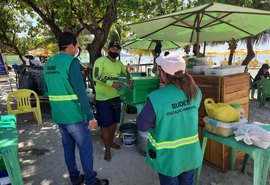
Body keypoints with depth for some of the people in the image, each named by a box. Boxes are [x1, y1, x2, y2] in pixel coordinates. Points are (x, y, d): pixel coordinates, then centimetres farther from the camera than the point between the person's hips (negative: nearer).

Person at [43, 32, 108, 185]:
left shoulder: (48, 63, 9)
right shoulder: (71, 61, -16)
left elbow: (48, 90, 17)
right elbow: (80, 91, -23)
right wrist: (90, 115, -20)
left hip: (58, 115, 8)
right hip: (75, 115, -8)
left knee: (68, 147, 18)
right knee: (86, 149, 7)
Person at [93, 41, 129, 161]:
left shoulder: (119, 63, 7)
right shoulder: (101, 61, -12)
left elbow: (126, 73, 24)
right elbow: (96, 77, -21)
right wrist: (111, 83, -29)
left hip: (115, 96, 6)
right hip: (103, 98, -6)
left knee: (114, 122, 17)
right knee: (105, 124, 2)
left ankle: (111, 142, 39)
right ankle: (107, 149, 19)